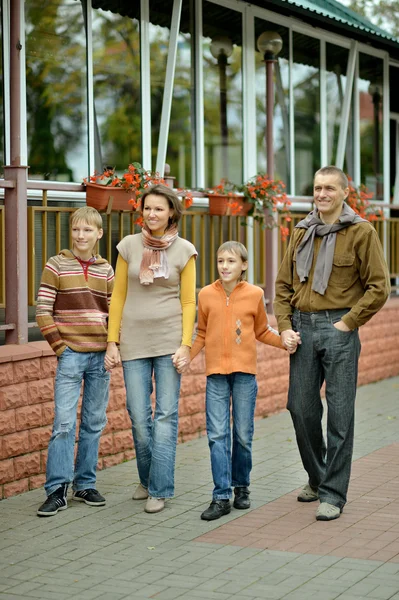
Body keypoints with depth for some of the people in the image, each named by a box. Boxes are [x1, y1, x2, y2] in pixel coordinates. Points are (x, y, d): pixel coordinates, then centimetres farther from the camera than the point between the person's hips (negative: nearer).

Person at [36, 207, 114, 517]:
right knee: (64, 423, -7)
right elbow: (43, 312, -4)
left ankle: (86, 484, 18)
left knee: (94, 423, 8)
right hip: (71, 355, -4)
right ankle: (57, 490, -2)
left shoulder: (106, 270, 9)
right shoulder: (56, 266, -2)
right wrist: (59, 346, -7)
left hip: (100, 356, 4)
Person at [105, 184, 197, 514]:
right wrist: (112, 342, 2)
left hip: (170, 339, -1)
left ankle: (159, 489, 4)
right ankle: (147, 478, 23)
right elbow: (118, 297, 7)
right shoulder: (129, 246, 4)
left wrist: (186, 344, -7)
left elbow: (188, 301, 2)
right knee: (138, 415, 2)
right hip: (135, 340, 1)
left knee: (166, 414, -2)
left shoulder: (184, 250, 1)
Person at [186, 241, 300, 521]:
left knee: (243, 435, 6)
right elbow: (202, 334, 12)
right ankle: (221, 497, -2)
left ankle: (241, 487, 24)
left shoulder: (254, 294, 1)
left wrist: (284, 341, -2)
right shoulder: (206, 294, 4)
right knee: (217, 434, -4)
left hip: (245, 371, 0)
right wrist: (186, 355, -2)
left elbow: (262, 331, 13)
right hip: (216, 372, 0)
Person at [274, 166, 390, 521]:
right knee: (301, 407, 7)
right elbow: (284, 284, 15)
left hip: (339, 328, -5)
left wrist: (348, 323, -11)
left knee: (340, 413, -2)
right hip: (302, 327, 5)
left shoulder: (361, 232, -2)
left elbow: (378, 287, -6)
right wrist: (285, 326, 4)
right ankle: (317, 478, 28)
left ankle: (333, 494, 4)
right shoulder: (302, 233, 13)